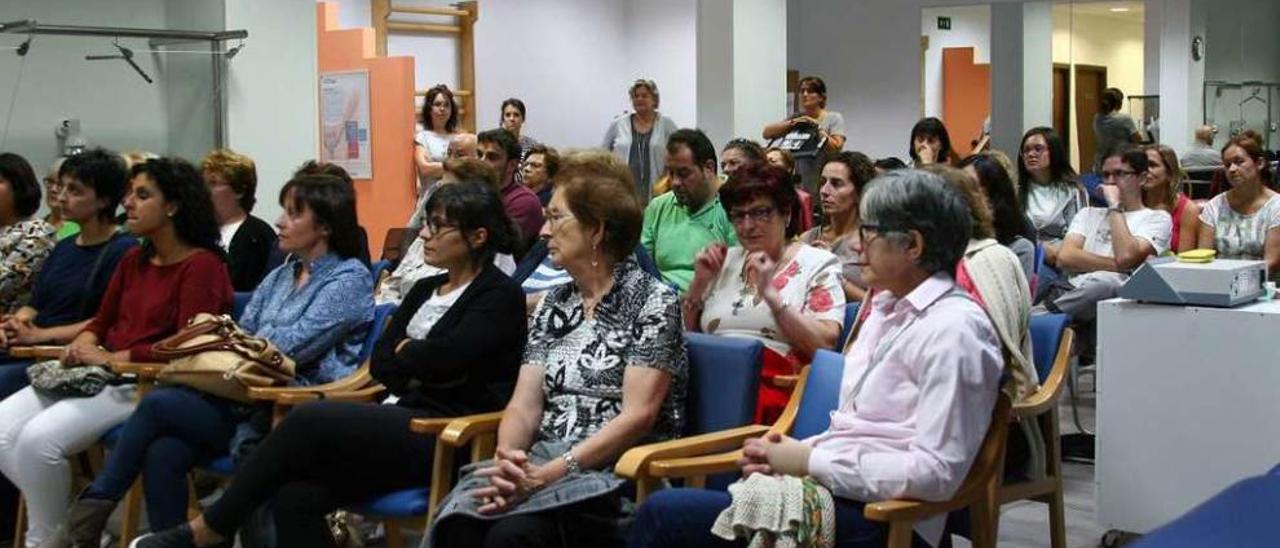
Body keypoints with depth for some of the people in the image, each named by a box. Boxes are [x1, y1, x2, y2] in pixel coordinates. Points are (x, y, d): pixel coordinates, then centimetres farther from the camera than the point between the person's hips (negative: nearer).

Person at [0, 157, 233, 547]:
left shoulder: (202, 266, -8)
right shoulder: (133, 259, 16)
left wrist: (113, 358, -16)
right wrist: (85, 342, 0)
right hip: (99, 373, 8)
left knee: (39, 439, -25)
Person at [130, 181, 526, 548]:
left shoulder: (500, 295, -1)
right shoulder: (425, 289, 23)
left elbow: (447, 356, -18)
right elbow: (380, 364, 13)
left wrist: (405, 351, 2)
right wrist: (422, 366, -5)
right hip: (404, 421, 7)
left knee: (309, 420, -25)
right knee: (292, 497, -19)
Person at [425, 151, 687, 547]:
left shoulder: (654, 301, -3)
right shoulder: (553, 305, 16)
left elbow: (638, 416, -12)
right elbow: (524, 405, 8)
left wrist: (552, 472, -21)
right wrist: (509, 459, -15)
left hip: (622, 475, -5)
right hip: (543, 464, 5)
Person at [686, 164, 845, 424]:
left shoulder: (818, 264, 8)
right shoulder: (726, 260, 22)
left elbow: (825, 344, -7)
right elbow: (687, 334, 22)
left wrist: (771, 294, -13)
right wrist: (699, 283, 8)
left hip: (773, 385, -4)